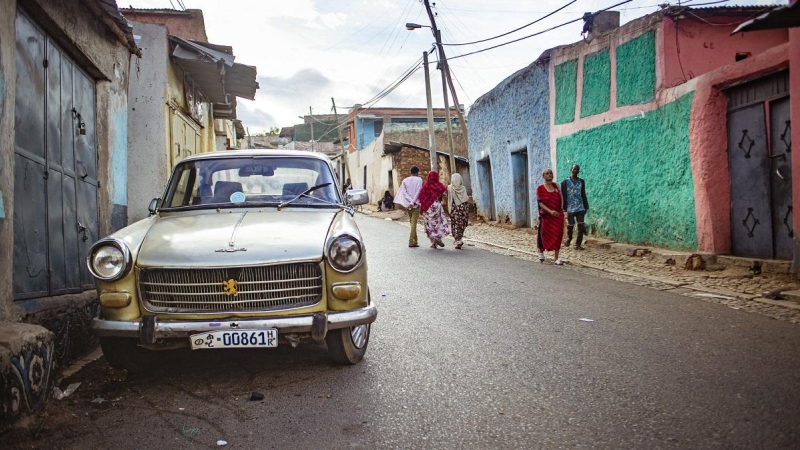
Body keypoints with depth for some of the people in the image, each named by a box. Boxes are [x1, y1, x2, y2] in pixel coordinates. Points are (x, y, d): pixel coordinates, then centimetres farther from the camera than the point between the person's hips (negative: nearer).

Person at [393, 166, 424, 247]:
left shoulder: (405, 180, 8)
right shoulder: (419, 180, -4)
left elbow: (404, 192, -2)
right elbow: (418, 192, -13)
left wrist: (410, 200, -9)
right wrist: (413, 202, -14)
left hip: (407, 204, 4)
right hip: (416, 204, -4)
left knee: (412, 222, 15)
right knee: (414, 223, -5)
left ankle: (415, 241, 19)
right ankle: (411, 242, -10)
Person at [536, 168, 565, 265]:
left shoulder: (556, 186, 5)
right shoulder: (540, 188, -6)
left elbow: (560, 199, 12)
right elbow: (540, 202, -12)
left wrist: (561, 210, 6)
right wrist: (550, 211, -23)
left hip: (558, 215, 3)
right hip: (546, 215, -2)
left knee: (557, 235, -2)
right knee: (544, 235, 9)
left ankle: (556, 258, 2)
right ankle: (541, 252, 34)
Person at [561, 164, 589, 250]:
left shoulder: (581, 181, 8)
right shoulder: (565, 182, -1)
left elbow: (583, 195, 13)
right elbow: (563, 196, -3)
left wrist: (586, 206, 8)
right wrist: (564, 208, -8)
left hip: (580, 208, 2)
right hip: (570, 209, -2)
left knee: (581, 227, -5)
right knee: (570, 226, 6)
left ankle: (578, 244, 0)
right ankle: (568, 240, 31)